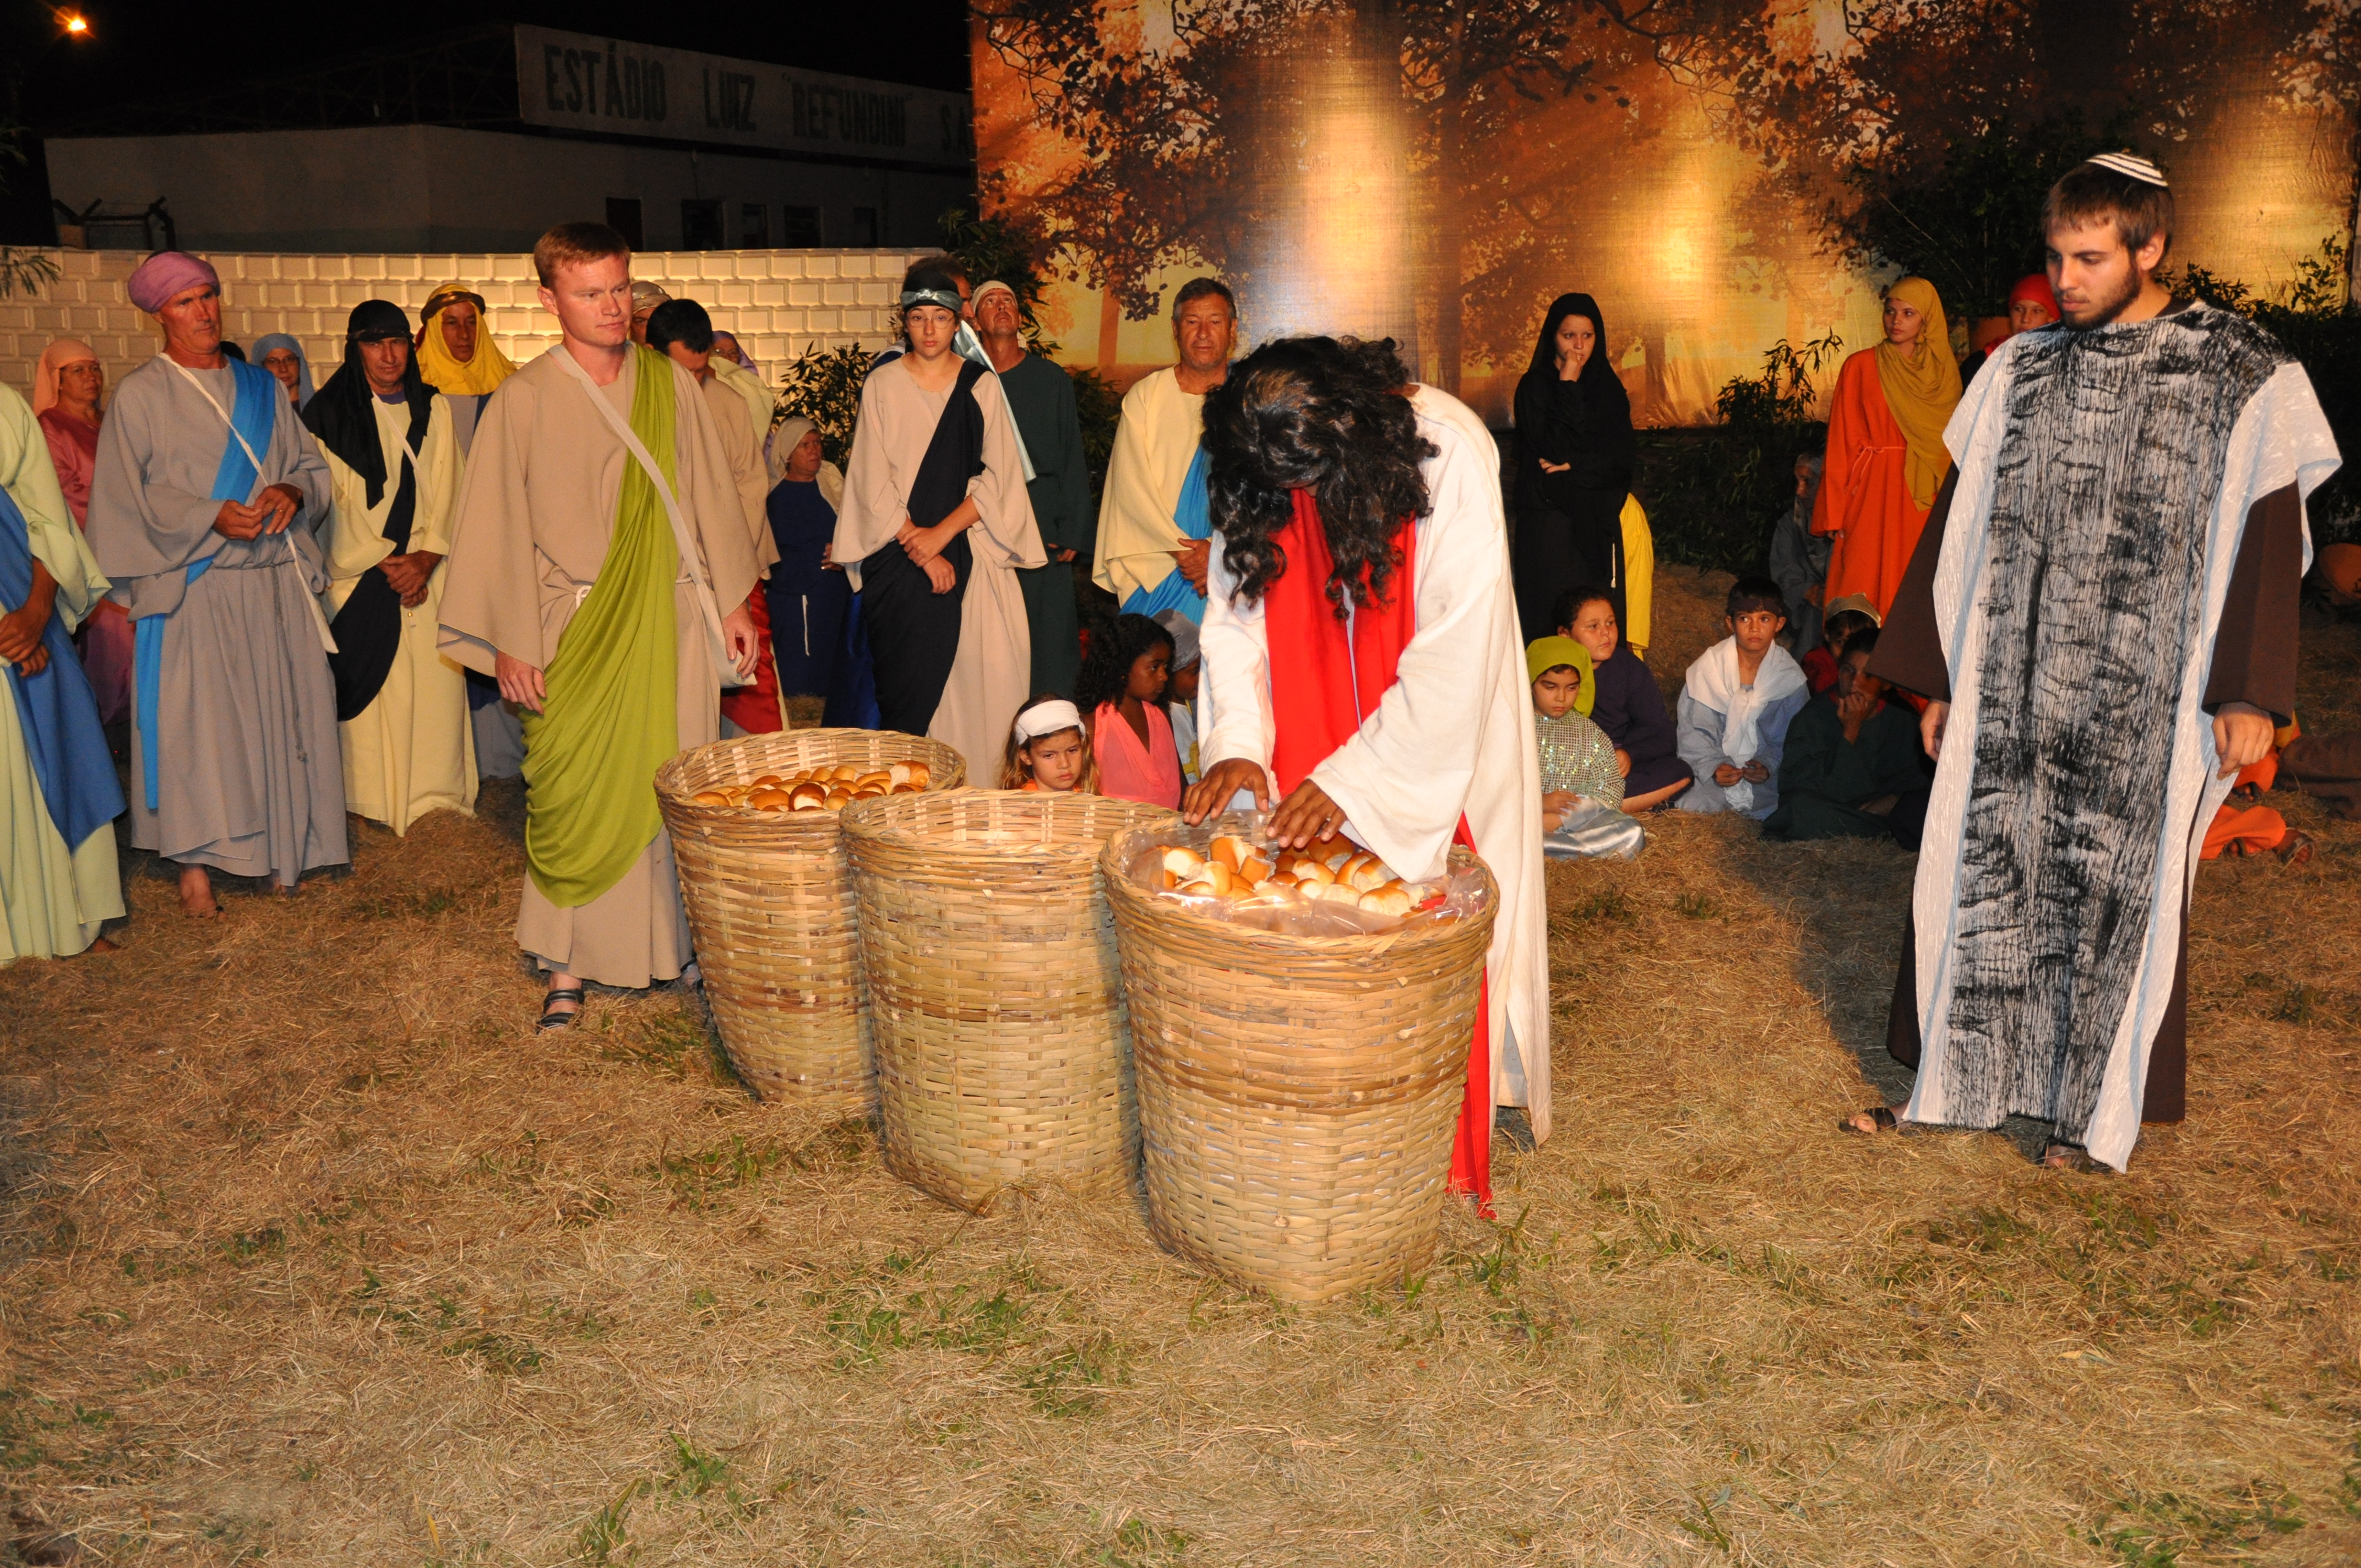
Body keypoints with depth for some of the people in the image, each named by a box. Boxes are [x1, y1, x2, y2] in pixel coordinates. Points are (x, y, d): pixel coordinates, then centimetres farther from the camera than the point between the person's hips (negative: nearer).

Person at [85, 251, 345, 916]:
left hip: (275, 584, 4)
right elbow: (131, 498, -4)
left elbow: (311, 463, 13)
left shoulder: (262, 387, 14)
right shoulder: (139, 396, 2)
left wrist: (293, 492, -10)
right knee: (195, 719, -5)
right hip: (192, 589, -4)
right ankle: (194, 861, 3)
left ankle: (282, 848, 15)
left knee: (279, 713, 4)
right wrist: (212, 517, -17)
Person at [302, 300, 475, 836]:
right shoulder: (329, 414, 1)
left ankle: (434, 790, 8)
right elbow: (328, 499, -2)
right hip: (361, 572, -2)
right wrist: (385, 564, -9)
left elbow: (447, 491, 6)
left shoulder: (433, 409, 10)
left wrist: (426, 556, -8)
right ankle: (373, 798, 5)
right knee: (369, 685, -3)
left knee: (436, 680, -2)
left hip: (426, 571, 2)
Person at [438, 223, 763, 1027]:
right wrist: (510, 644, -4)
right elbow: (498, 527, 0)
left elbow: (710, 495, 12)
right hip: (576, 629, -2)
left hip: (673, 622, 3)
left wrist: (733, 599, 10)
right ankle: (565, 964, 11)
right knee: (574, 797, 0)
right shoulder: (523, 401, -1)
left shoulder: (671, 384, 7)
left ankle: (680, 943, 16)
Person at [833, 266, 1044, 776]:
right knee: (909, 681, -3)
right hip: (899, 556, -1)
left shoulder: (982, 385, 6)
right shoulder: (882, 385, 4)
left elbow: (998, 476, 1)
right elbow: (874, 481, 0)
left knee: (977, 674, -5)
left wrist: (943, 533, -10)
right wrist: (921, 551, -8)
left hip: (971, 552, 1)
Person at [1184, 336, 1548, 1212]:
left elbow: (1455, 655, -27)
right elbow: (1237, 611, -6)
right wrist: (1237, 741, -21)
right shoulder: (1259, 468, -13)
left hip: (1435, 718, -3)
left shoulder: (1450, 455, -27)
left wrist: (1356, 780, -26)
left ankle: (1444, 1132, 13)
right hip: (1315, 714, 3)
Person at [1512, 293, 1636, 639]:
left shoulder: (1608, 386, 11)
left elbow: (1627, 456, 3)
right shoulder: (1534, 386, -2)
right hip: (1550, 521, -4)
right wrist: (1568, 387, -16)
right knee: (1552, 620, -6)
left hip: (1599, 522, 4)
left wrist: (1576, 466, -11)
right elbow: (1556, 449, -15)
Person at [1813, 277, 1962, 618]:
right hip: (1872, 493, -2)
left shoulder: (1944, 370, 10)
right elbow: (1842, 440, 0)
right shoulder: (1860, 366, 2)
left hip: (1924, 498, 2)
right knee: (1863, 589, -7)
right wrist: (1835, 511, -5)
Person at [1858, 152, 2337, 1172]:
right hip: (2008, 696, 3)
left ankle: (2095, 1111, 19)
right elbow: (1959, 529, 11)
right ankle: (1955, 1084, 20)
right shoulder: (2020, 369, 8)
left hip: (2139, 707, -3)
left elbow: (2267, 546, -3)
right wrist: (1936, 676, 10)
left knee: (2119, 892, 5)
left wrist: (2251, 696, -10)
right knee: (1981, 877, 6)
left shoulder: (2244, 378, -2)